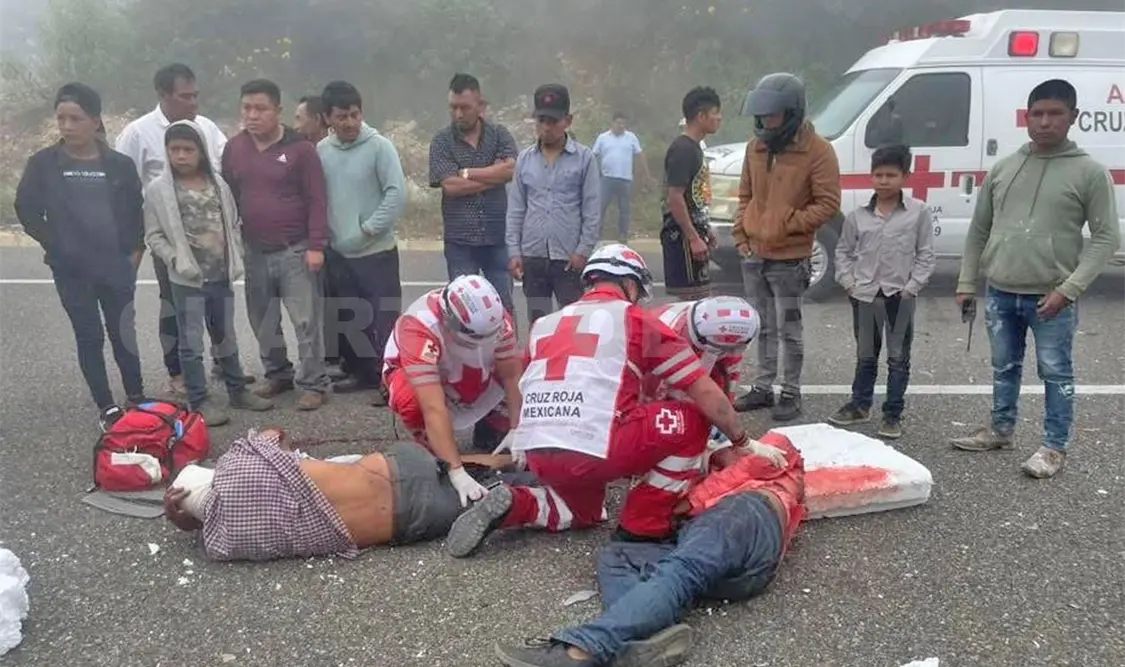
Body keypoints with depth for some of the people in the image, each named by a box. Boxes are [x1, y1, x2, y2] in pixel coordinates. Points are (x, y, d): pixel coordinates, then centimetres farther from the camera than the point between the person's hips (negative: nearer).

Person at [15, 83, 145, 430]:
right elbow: (27, 210, 4)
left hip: (116, 267, 1)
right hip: (71, 270, 0)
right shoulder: (43, 163, -5)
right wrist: (54, 244, 0)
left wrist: (134, 250, 4)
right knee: (89, 337, 6)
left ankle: (137, 399, 27)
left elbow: (136, 211, 7)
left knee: (123, 333, 11)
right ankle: (107, 408, 16)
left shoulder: (120, 164, -3)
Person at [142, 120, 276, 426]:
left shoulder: (218, 184, 6)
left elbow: (233, 224, 12)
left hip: (221, 276, 4)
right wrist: (176, 260, -16)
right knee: (191, 342, 3)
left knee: (226, 336, 16)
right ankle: (199, 401, 11)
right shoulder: (158, 189, -5)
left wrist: (236, 257, 2)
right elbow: (153, 235, -4)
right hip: (187, 279, -4)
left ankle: (238, 391, 28)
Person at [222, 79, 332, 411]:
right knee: (262, 321, 14)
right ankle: (278, 374, 30)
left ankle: (313, 384, 6)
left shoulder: (300, 148, -8)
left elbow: (316, 200, -9)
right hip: (254, 252, 5)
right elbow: (228, 198, 13)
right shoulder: (234, 147, 6)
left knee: (306, 321, -3)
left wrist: (316, 245, -14)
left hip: (295, 250, -5)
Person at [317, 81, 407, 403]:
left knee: (384, 319, -4)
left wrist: (367, 230, -13)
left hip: (377, 251, -5)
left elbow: (397, 194, -14)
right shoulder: (320, 151, 5)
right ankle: (363, 372, 29)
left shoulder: (380, 146, -9)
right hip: (339, 253, 5)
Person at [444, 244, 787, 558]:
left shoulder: (544, 324, 21)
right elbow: (706, 394, 6)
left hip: (536, 455, 7)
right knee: (693, 420, 11)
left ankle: (513, 505, 8)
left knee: (584, 512, 35)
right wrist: (745, 442, 19)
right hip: (592, 449, -6)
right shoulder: (637, 320, 6)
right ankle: (643, 526, 13)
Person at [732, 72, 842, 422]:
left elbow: (828, 204, -12)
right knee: (763, 327, 16)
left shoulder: (817, 150, -11)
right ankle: (763, 387, 27)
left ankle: (791, 393, 16)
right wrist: (741, 232, 6)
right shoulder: (756, 145, 7)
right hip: (753, 255, 6)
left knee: (789, 330, 4)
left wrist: (789, 223, -17)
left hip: (789, 259, -6)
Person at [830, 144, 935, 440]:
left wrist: (912, 286, -8)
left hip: (901, 296, -2)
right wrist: (848, 283, -1)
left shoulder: (919, 211, -4)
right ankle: (860, 405, 29)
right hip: (864, 295, 2)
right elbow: (844, 251, 10)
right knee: (865, 356, 15)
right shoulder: (857, 215, 1)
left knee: (898, 358, 6)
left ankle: (893, 414, 16)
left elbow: (925, 254, -2)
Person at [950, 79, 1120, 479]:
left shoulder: (1089, 172, -5)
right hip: (1000, 293, 4)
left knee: (1056, 373, 5)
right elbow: (979, 229, 12)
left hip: (1051, 299, -4)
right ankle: (1000, 430, 33)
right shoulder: (1003, 168, 7)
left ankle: (1055, 448, 17)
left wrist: (1069, 289, -16)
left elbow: (1106, 238, -7)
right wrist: (967, 283, 8)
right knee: (1004, 367, 17)